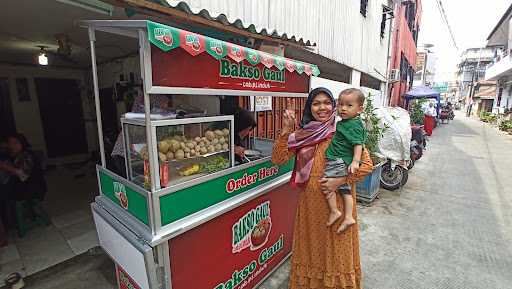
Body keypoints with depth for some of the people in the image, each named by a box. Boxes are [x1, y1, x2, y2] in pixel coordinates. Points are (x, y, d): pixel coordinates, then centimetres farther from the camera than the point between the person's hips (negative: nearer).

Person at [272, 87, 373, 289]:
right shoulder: (302, 134, 0)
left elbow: (366, 164, -8)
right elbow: (278, 159, -6)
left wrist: (340, 180, -19)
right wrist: (286, 130, -14)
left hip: (337, 201, -2)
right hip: (310, 201, 3)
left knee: (337, 248, 16)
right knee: (311, 245, 20)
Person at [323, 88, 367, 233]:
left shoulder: (354, 125, -14)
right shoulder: (345, 122, 14)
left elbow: (358, 144, -22)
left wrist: (355, 161, -29)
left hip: (340, 161, -11)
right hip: (341, 161, 11)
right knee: (345, 189, 13)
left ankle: (334, 211, 1)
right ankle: (348, 217, 22)